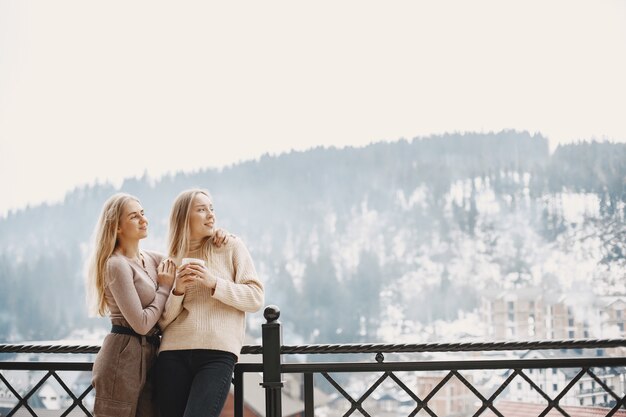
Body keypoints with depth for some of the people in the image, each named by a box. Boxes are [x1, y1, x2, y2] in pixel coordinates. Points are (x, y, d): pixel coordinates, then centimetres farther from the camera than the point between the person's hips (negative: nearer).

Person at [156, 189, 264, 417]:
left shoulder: (231, 246, 7)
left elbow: (255, 298, 1)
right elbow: (162, 321, 10)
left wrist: (214, 282, -11)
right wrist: (177, 291, -7)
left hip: (218, 353, -3)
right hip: (173, 352, 3)